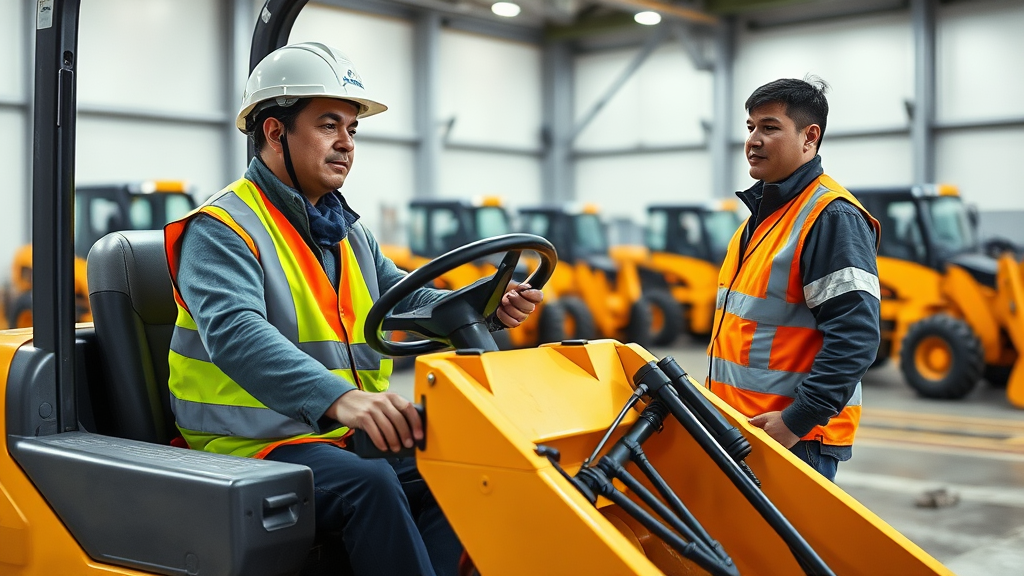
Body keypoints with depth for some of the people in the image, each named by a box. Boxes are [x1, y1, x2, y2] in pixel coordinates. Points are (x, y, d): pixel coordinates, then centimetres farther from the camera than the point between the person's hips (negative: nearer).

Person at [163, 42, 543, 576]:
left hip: (344, 434, 8)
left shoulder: (348, 232, 19)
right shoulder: (221, 230, -9)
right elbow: (235, 332, -27)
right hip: (251, 445, -7)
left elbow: (404, 301, 18)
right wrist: (339, 398, -44)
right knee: (369, 483, -32)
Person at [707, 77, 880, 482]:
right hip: (739, 424, 9)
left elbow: (855, 340, -22)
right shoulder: (762, 212, 14)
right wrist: (716, 405, 18)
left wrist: (796, 421, -22)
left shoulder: (832, 217, -15)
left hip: (795, 437, -9)